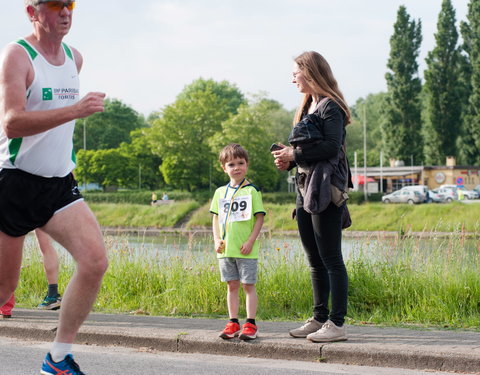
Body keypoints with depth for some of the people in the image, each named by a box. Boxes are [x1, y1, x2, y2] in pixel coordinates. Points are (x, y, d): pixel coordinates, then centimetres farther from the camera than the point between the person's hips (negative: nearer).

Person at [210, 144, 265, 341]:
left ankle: (250, 324, 3)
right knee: (231, 286, 9)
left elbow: (260, 217, -5)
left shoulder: (252, 191, -3)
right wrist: (217, 240, 1)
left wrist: (250, 241, -13)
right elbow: (216, 218, 14)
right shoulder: (220, 192, 10)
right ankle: (233, 323, 15)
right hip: (225, 249, 4)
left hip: (246, 250, -4)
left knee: (248, 285, -1)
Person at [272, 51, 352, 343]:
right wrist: (288, 159, 3)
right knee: (315, 261, 12)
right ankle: (320, 318, 19)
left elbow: (332, 146, -19)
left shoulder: (330, 106, -9)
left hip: (325, 191, -10)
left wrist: (296, 154, -15)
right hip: (305, 190, 10)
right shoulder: (308, 107, 19)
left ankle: (337, 324, -7)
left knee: (330, 259, -8)